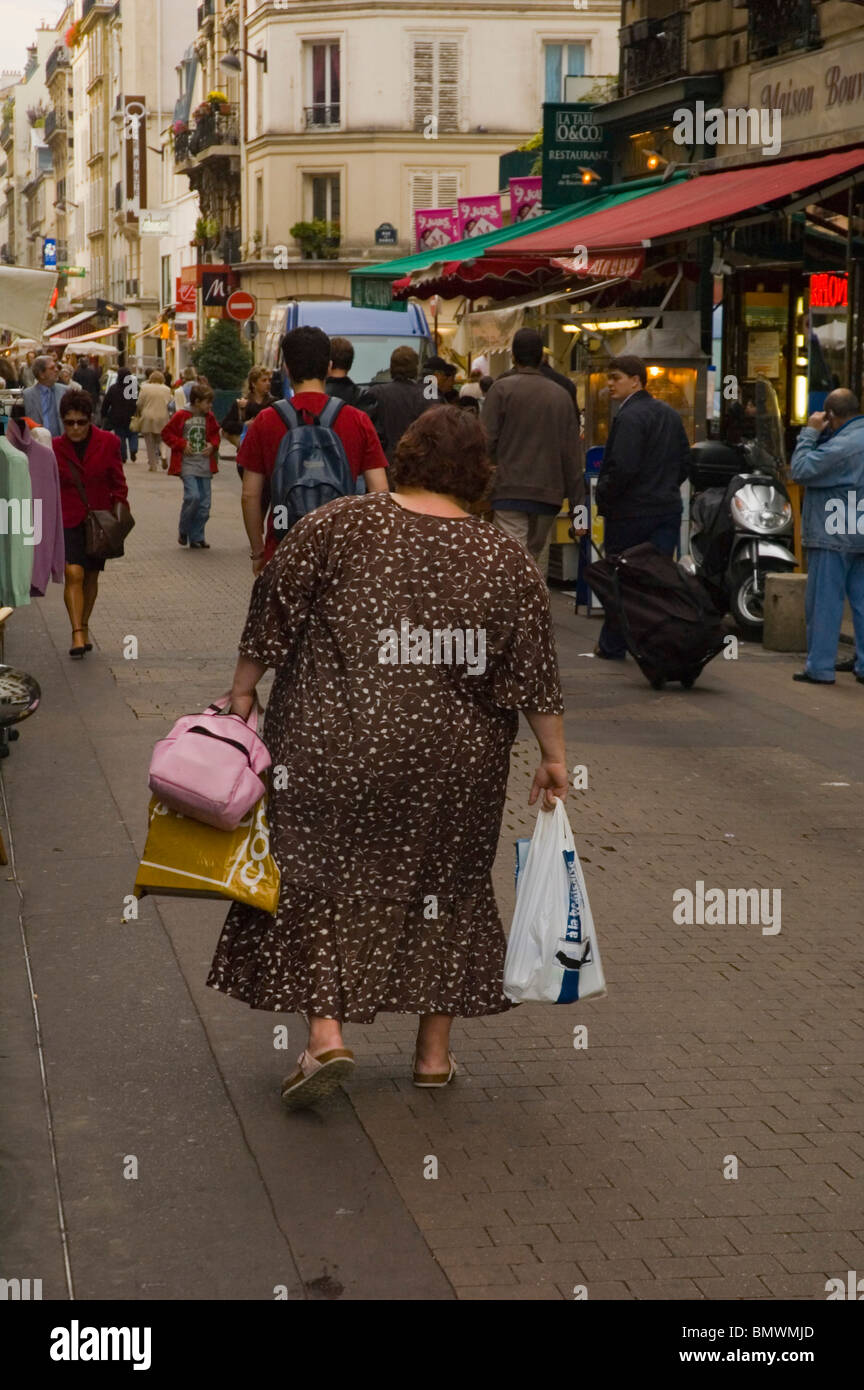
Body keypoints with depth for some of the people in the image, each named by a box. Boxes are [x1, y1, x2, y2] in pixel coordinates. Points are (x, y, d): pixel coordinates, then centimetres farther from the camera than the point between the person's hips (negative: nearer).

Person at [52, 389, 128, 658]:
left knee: (91, 576, 11)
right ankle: (77, 635, -21)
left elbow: (118, 484, 6)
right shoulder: (54, 449, -2)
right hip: (68, 522, -2)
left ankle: (84, 627, 29)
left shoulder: (108, 443, -3)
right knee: (73, 574, -17)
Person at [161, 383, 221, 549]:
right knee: (193, 496, -20)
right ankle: (183, 530, 3)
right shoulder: (181, 416, -6)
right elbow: (166, 433, 0)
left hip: (205, 466, 5)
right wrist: (182, 444, -11)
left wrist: (212, 445, 1)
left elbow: (215, 434, 22)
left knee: (204, 504, 3)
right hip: (188, 465, -5)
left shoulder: (209, 418, 8)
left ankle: (196, 538, 14)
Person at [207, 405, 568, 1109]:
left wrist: (243, 691, 10)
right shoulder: (507, 560, 1)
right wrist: (554, 758, 10)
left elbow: (273, 613, -2)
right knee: (441, 884, 15)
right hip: (452, 761, 2)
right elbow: (537, 675, 2)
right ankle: (435, 1051, 19)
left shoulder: (337, 524, -3)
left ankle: (325, 1032, -6)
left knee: (320, 877, 8)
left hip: (336, 743, -2)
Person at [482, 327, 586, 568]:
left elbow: (488, 442, -7)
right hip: (549, 495, 4)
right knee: (536, 561, 14)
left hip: (510, 491, -4)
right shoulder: (560, 395, 11)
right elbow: (573, 455, 10)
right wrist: (578, 508, 12)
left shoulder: (502, 389, -1)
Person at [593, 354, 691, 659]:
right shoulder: (670, 414, 11)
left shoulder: (630, 417, -16)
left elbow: (623, 468, -24)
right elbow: (685, 462, 14)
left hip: (631, 511, -7)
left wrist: (603, 496, -10)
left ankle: (613, 645, 15)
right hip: (668, 507, 7)